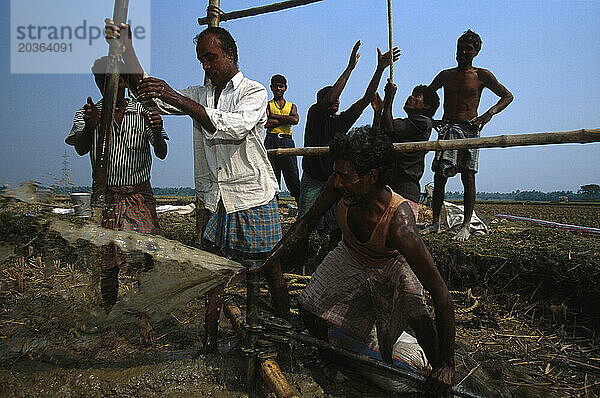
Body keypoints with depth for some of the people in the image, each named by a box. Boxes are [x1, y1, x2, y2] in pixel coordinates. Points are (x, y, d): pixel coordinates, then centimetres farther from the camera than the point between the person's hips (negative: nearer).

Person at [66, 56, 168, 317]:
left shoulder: (144, 113, 4)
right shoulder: (87, 113, 6)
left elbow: (161, 154, -3)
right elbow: (81, 150, -11)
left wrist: (157, 133, -26)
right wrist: (90, 126, -33)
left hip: (139, 194, -1)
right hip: (105, 195, 1)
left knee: (143, 256, -9)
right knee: (106, 260, 5)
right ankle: (109, 313, 22)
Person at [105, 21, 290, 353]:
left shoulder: (254, 92, -3)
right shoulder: (198, 95, 15)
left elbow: (235, 127, -23)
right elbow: (153, 97, 6)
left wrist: (177, 98, -29)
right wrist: (126, 49, -6)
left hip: (253, 198, -4)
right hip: (214, 199, 5)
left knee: (272, 269, 5)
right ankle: (209, 344, 16)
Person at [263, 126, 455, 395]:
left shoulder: (399, 226, -44)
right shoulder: (340, 186, -32)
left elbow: (441, 295, -38)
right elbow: (308, 221, -13)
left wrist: (447, 366, -34)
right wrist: (266, 261, -12)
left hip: (391, 264, -4)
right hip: (350, 258, 4)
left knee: (417, 317, -28)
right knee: (309, 306, 2)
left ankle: (438, 372, 2)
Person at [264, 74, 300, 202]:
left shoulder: (292, 106, 20)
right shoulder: (267, 105, 13)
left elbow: (295, 120, -3)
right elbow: (266, 123, -6)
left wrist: (274, 116, -3)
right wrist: (286, 119, -3)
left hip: (287, 141, 1)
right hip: (271, 141, -1)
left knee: (293, 179, -5)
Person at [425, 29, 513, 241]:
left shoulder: (482, 75, 6)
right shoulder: (445, 75, 14)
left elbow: (507, 96, 8)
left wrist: (488, 114, -10)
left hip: (469, 129, -3)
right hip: (446, 129, 3)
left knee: (468, 177, -6)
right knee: (439, 176, -2)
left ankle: (466, 226, -2)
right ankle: (435, 223, 6)